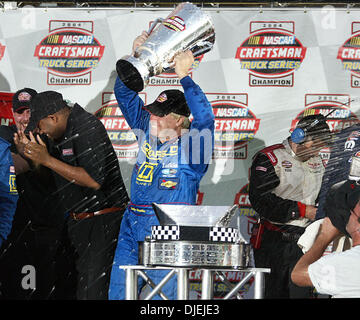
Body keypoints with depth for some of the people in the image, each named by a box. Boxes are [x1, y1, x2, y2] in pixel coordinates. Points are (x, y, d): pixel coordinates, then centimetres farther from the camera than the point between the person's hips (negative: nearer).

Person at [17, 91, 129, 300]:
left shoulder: (88, 128, -18)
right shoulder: (62, 131, 11)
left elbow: (94, 180, -26)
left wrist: (47, 159, -23)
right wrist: (28, 150, 4)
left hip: (103, 221, -9)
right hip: (79, 221, 9)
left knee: (93, 292, -12)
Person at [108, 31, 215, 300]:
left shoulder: (191, 142, -4)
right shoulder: (148, 132, 13)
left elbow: (204, 117, -23)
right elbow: (125, 94, 16)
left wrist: (184, 77, -23)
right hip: (133, 226, 6)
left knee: (164, 293, -4)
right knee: (119, 291, 6)